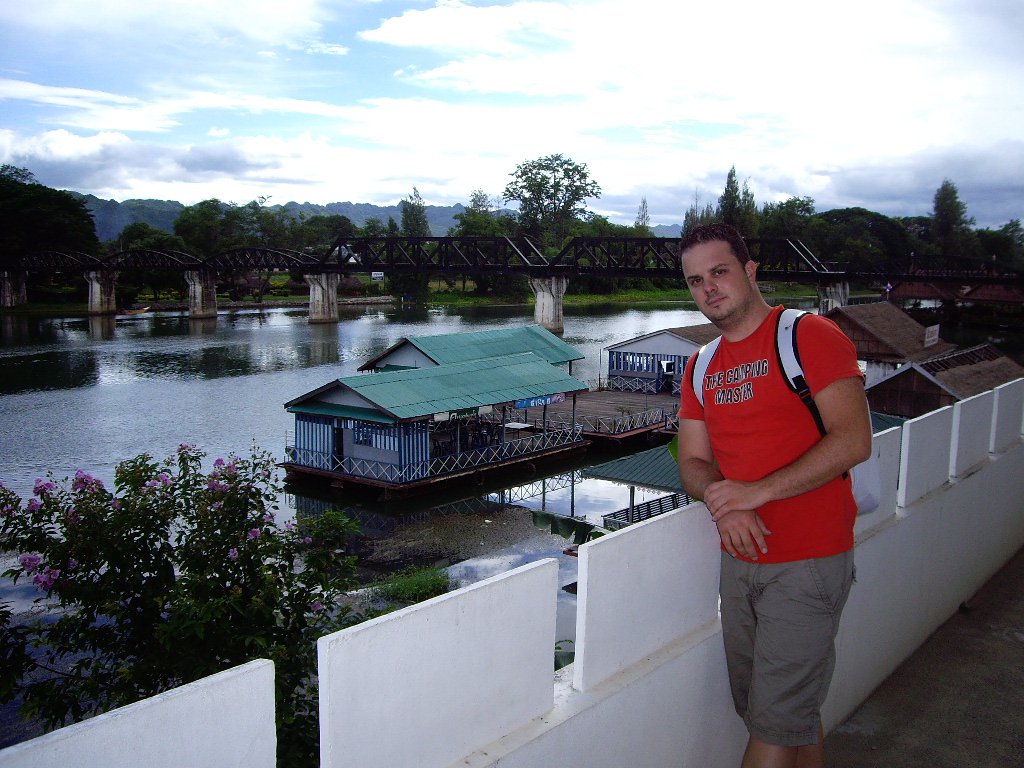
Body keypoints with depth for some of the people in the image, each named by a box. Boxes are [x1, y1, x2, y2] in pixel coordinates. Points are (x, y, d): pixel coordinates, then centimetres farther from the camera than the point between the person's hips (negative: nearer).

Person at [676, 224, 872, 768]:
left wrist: (756, 491, -22)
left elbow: (853, 441, -18)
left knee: (777, 718, -1)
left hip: (808, 564, -6)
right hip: (740, 560, 6)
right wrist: (720, 499, -14)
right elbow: (693, 462, 9)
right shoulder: (702, 368, 11)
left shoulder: (810, 335, -9)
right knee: (788, 714, 17)